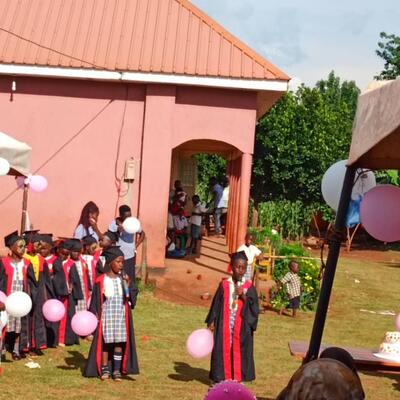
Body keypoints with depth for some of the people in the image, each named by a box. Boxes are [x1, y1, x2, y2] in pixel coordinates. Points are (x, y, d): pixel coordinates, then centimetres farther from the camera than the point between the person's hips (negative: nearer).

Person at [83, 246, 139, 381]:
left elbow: (131, 296, -4)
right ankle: (104, 369, 13)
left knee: (119, 343, 3)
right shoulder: (101, 281, -6)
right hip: (106, 315, -2)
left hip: (121, 315, 3)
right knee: (105, 342, 2)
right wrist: (95, 314, -8)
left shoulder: (124, 279, 3)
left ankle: (117, 370, 11)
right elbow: (95, 300, -2)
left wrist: (128, 285, -19)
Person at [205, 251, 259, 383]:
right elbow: (216, 304, 4)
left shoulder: (249, 287, -1)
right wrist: (211, 322, 1)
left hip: (242, 326, -1)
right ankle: (223, 378, 13)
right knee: (224, 350, 4)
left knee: (239, 351, 2)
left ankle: (238, 378, 11)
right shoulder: (224, 285, 0)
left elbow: (254, 307, -4)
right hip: (225, 324, 1)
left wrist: (243, 296, -18)